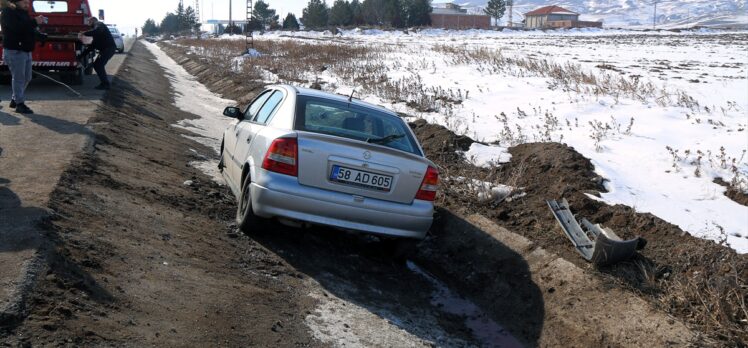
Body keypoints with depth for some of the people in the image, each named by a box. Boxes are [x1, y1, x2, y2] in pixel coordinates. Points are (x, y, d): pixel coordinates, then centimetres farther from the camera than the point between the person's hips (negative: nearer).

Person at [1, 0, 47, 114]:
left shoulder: (23, 13, 18)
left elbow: (30, 30, 20)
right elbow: (17, 28, -26)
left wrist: (41, 35, 0)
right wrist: (35, 22, -25)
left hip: (26, 51, 9)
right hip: (14, 51, -9)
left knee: (26, 78, 13)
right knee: (19, 78, -6)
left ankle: (15, 99, 26)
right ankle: (19, 104, -1)